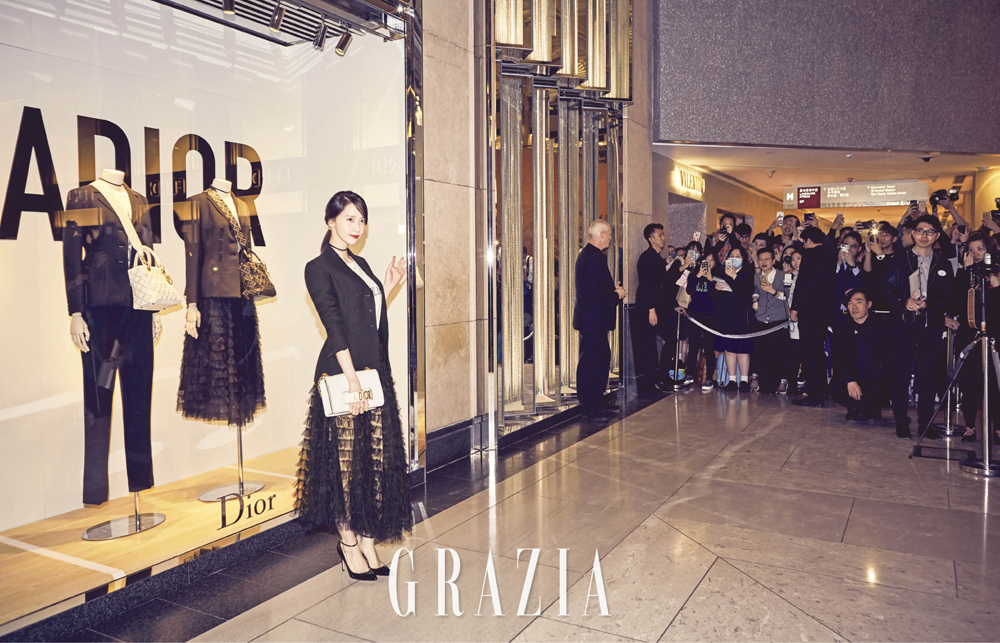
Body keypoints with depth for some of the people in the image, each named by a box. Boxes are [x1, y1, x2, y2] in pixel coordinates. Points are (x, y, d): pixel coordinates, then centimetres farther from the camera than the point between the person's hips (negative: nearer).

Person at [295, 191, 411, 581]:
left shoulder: (361, 265, 18)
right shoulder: (319, 268, -5)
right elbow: (334, 324, -15)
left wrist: (388, 287, 10)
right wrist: (351, 377, -21)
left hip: (375, 372, 7)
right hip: (342, 372, -7)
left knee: (376, 457, 8)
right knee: (346, 457, 1)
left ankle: (367, 539, 19)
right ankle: (348, 542, 15)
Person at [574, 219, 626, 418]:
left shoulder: (588, 254, 14)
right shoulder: (593, 257, -20)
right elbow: (596, 294, -25)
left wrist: (614, 289, 7)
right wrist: (617, 295, -10)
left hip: (591, 319, 11)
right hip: (593, 319, -11)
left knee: (602, 357, 17)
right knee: (590, 362, -2)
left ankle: (597, 402, 25)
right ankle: (589, 407, 7)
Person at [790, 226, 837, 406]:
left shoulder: (810, 254, -10)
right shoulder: (830, 255, 13)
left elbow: (802, 282, -16)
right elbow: (832, 282, 18)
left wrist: (795, 307, -12)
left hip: (810, 309, -8)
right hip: (827, 309, 8)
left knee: (809, 352, -5)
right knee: (818, 351, 16)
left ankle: (814, 395, -5)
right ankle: (820, 393, 22)